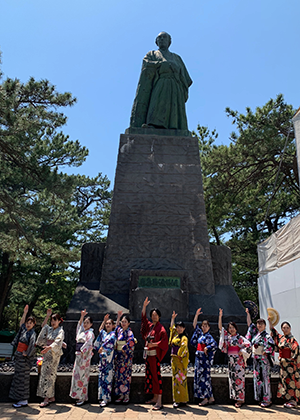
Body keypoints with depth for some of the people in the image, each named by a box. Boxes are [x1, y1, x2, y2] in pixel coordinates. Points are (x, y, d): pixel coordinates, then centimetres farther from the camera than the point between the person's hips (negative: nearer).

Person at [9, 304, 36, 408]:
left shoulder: (32, 333, -13)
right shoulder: (24, 330, 9)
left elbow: (32, 343, -27)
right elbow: (21, 323, 26)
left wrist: (26, 353, -18)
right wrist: (25, 313, 21)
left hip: (24, 357, -8)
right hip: (19, 356, 8)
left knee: (22, 377, -3)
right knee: (18, 376, 13)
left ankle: (24, 401, 5)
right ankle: (20, 399, 23)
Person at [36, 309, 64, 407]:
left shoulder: (60, 331, -9)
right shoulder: (50, 329, 12)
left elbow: (57, 342, -23)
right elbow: (43, 326, 25)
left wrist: (48, 347, -39)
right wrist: (47, 315, 15)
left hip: (54, 355, -7)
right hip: (47, 355, 7)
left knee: (48, 375, -8)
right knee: (46, 375, 9)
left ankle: (46, 399, -3)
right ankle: (52, 397, 17)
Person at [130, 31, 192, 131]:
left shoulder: (177, 58, 31)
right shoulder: (151, 55, 25)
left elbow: (186, 79, 22)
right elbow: (148, 66, 0)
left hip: (175, 92, 3)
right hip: (159, 91, -2)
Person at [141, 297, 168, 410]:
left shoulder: (160, 328, -8)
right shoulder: (149, 325, 12)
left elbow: (164, 340, -17)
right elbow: (143, 317, 19)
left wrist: (154, 344, -22)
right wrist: (144, 306, 10)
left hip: (155, 354, -8)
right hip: (148, 354, 8)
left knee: (156, 376, -7)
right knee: (150, 375, 12)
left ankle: (159, 402, -4)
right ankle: (155, 398, 23)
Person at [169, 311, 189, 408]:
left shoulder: (184, 338, -10)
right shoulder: (175, 335, 11)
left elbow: (184, 349, -16)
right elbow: (171, 327, 25)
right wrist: (173, 318, 25)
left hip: (180, 361, -8)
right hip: (174, 360, 8)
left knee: (180, 380, -3)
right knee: (175, 379, 12)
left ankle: (182, 400, 5)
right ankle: (177, 399, 20)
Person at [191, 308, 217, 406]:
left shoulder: (209, 336, -9)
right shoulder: (200, 333, 10)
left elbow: (214, 344, -24)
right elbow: (194, 325, 14)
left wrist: (207, 348, -15)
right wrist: (196, 315, 9)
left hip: (205, 358, -8)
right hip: (198, 357, 8)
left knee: (204, 377, -5)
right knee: (199, 376, 9)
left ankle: (205, 398, 3)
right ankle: (210, 397, 18)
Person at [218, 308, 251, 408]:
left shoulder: (240, 337, -5)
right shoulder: (227, 336, 8)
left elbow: (248, 344, -14)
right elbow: (220, 327, 5)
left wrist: (241, 352, -12)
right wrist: (220, 316, -1)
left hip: (238, 360, -5)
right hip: (230, 360, 5)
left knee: (239, 378, -4)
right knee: (232, 379, 8)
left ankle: (240, 399, 1)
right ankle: (235, 397, 16)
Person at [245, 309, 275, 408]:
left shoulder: (266, 336, -9)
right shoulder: (255, 332, 8)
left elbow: (271, 345, -23)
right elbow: (249, 323, 17)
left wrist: (265, 352, -17)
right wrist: (248, 313, 18)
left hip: (264, 359, -6)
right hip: (256, 359, 7)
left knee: (265, 378, -2)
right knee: (257, 377, 10)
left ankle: (267, 399, 5)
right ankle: (260, 397, 20)